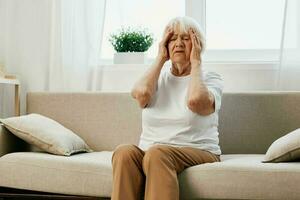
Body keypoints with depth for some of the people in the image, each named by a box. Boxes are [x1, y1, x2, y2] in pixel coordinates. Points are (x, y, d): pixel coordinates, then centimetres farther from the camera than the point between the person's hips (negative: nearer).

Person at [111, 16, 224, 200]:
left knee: (157, 153, -35)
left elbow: (195, 101, -19)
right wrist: (160, 59, 3)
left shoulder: (211, 79, 8)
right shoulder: (158, 76, 17)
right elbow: (141, 93, -10)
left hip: (197, 154, -3)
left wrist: (196, 62, -3)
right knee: (124, 152, -30)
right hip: (149, 152, 3)